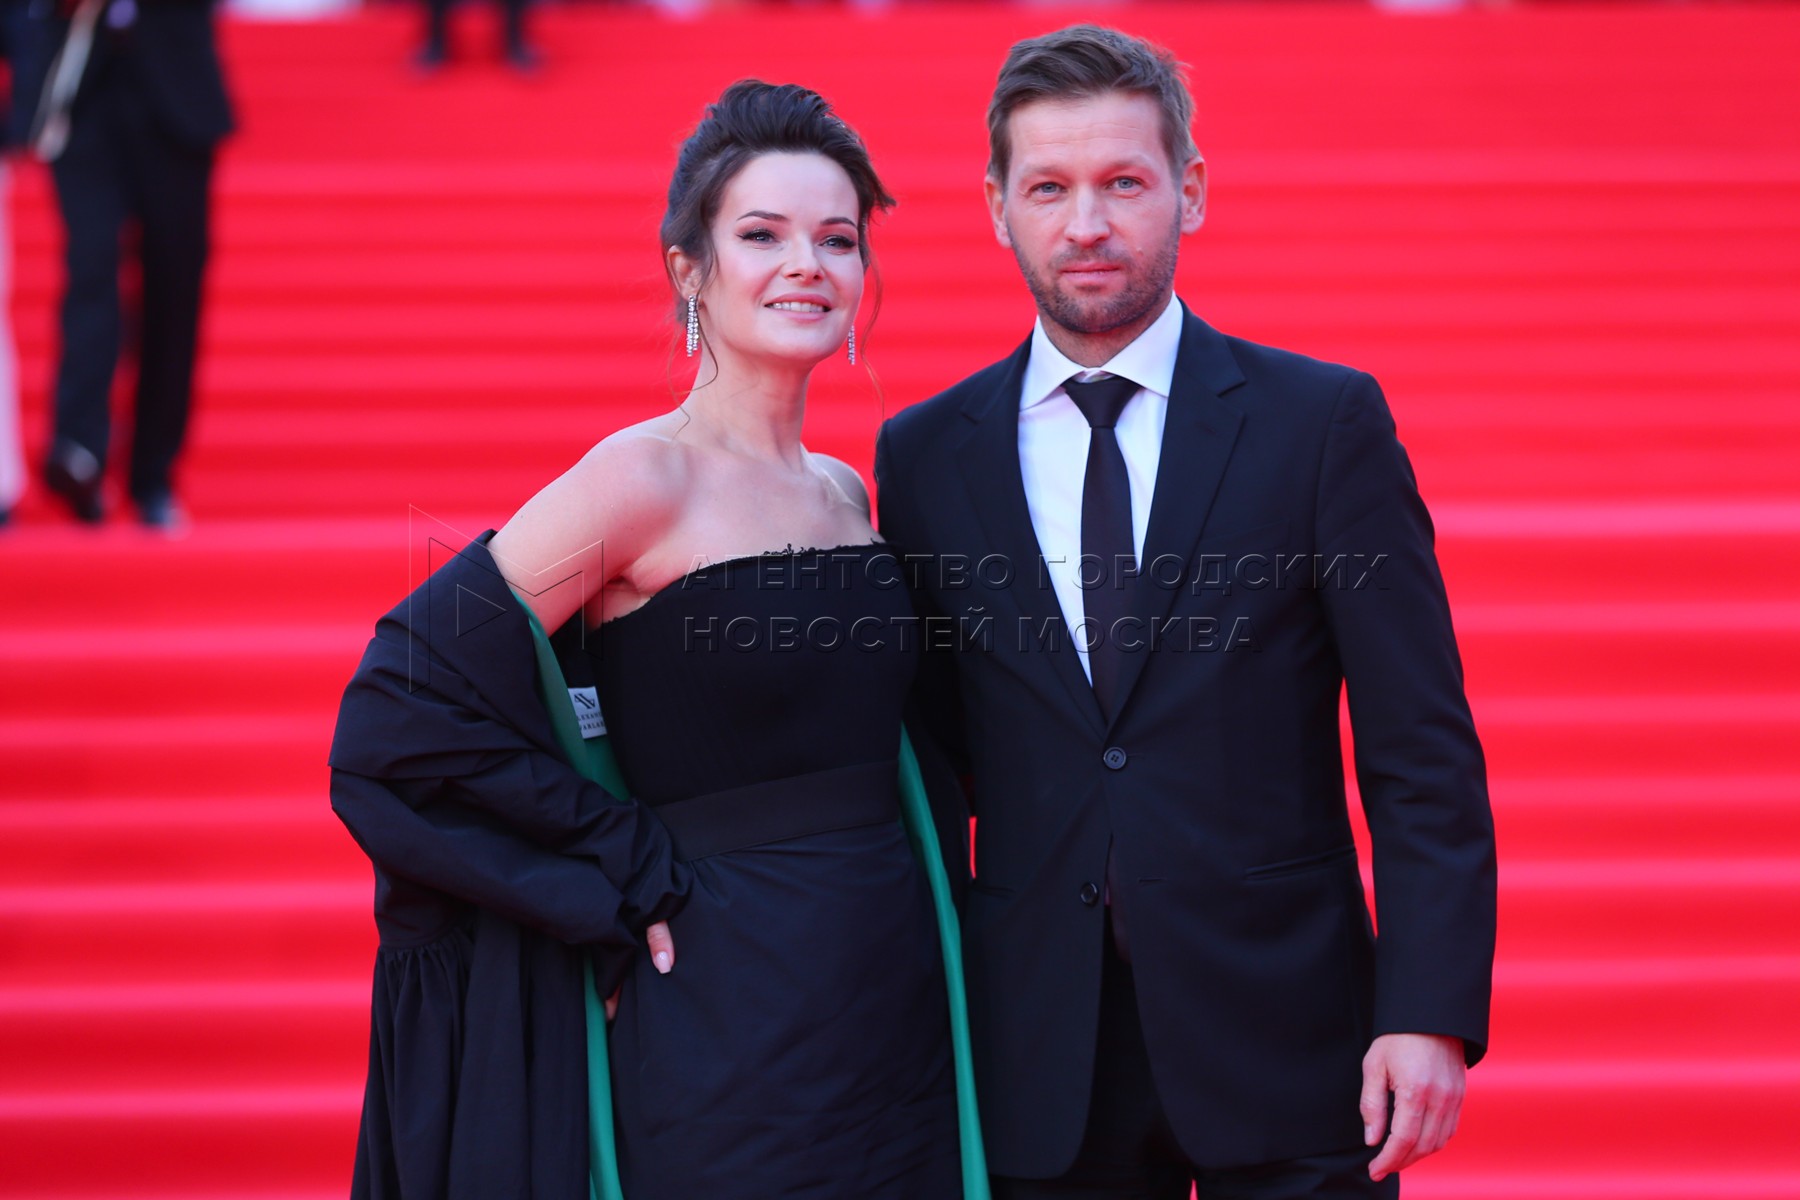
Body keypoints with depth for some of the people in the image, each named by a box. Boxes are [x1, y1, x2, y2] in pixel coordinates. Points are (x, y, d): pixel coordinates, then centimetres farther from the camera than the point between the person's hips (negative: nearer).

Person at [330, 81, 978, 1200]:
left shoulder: (846, 493, 9)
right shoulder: (645, 479, -12)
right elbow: (408, 709, -15)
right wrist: (630, 876, -11)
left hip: (898, 1008, 7)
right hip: (730, 1017, -7)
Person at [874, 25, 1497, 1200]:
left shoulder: (1324, 420, -1)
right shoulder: (925, 455, 6)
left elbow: (1424, 756, -3)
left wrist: (1431, 1013, -11)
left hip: (1280, 1042, -1)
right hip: (1038, 1056, 2)